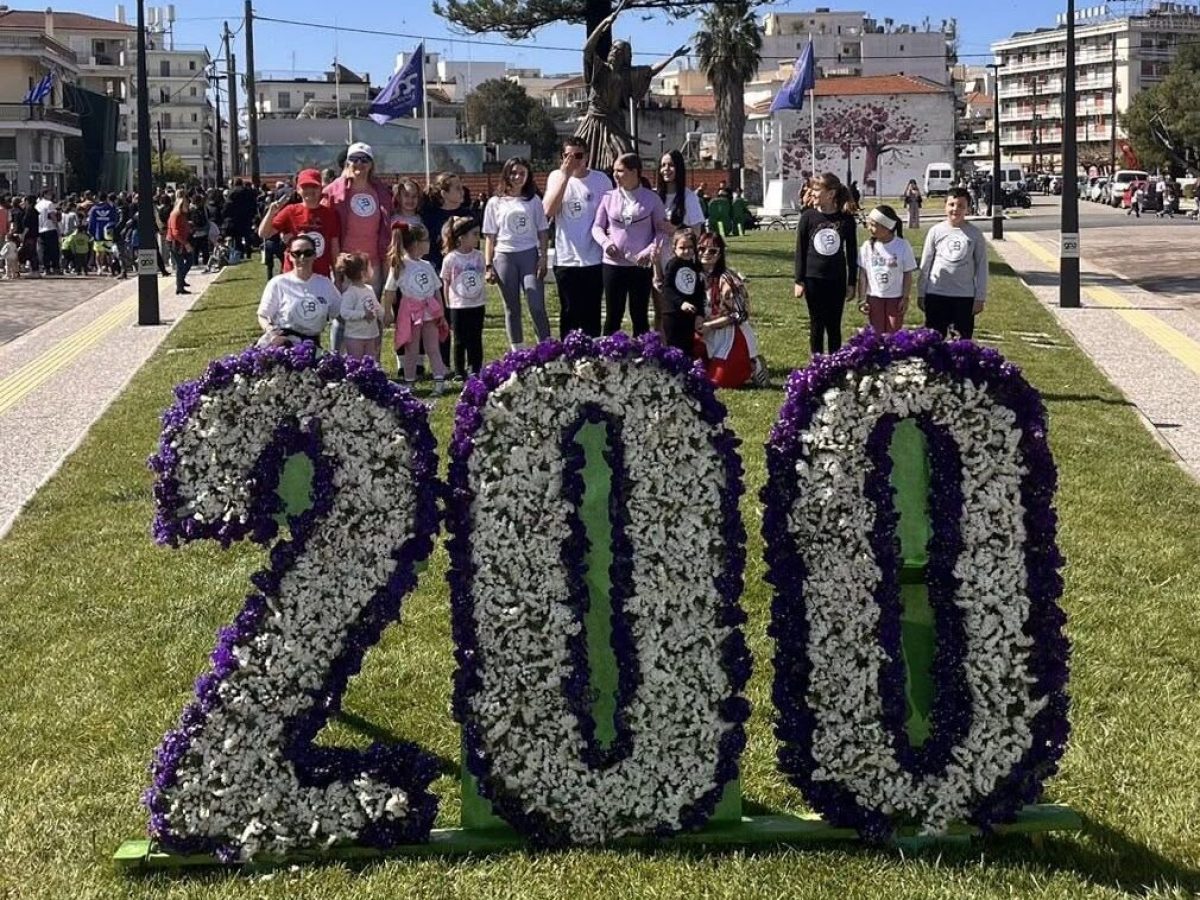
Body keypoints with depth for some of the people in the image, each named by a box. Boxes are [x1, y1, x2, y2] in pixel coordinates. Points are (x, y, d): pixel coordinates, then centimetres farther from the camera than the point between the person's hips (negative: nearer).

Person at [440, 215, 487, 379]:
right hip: (458, 306, -3)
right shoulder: (450, 259, -10)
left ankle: (475, 370, 13)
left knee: (476, 339, 6)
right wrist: (448, 306, -2)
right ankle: (459, 372, 15)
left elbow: (480, 279, 9)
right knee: (460, 341, 6)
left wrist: (483, 298, 6)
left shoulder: (479, 256, 0)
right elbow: (446, 284, -3)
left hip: (477, 304, 3)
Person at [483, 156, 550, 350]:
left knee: (537, 306, -9)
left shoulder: (534, 200, 7)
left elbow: (542, 232, 7)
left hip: (530, 255, -1)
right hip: (505, 257, 1)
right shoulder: (495, 203, 6)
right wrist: (488, 266, 0)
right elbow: (490, 237, 6)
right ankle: (517, 352, 13)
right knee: (512, 308, 6)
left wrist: (543, 258, -3)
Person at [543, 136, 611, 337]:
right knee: (570, 313, 6)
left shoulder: (601, 180, -1)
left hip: (594, 259, 0)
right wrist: (565, 176, -17)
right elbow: (548, 210, -14)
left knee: (592, 314, 6)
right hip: (566, 259, 0)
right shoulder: (556, 177, 0)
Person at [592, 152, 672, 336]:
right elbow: (597, 226, 8)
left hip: (641, 265, -1)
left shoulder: (651, 198, -2)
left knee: (640, 316, 7)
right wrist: (606, 243, -12)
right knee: (613, 316, 5)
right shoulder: (609, 197, 3)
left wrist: (651, 250, -15)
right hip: (613, 264, 1)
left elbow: (662, 230, 1)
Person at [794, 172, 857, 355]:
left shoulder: (846, 218, -4)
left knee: (834, 326, 8)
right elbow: (800, 250, 0)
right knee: (817, 325, 7)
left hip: (837, 280, 0)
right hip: (813, 280, 0)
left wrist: (852, 283, 4)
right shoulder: (808, 217, -4)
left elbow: (851, 252, 3)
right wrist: (799, 281, -2)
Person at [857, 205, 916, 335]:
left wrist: (905, 298, -6)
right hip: (874, 297, 2)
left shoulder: (903, 246, -10)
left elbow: (907, 274, -4)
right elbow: (862, 275, 0)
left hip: (895, 298, -2)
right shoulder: (867, 246, -5)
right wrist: (862, 299, -2)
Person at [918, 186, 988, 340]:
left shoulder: (974, 234, -1)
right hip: (936, 294, 0)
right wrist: (921, 294, 5)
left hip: (965, 296, 0)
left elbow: (982, 267, 2)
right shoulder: (935, 231, 0)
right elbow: (925, 265, 6)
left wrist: (980, 298, -2)